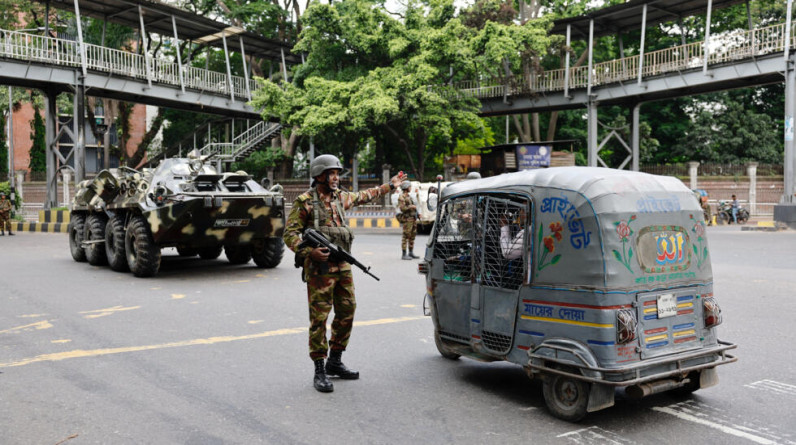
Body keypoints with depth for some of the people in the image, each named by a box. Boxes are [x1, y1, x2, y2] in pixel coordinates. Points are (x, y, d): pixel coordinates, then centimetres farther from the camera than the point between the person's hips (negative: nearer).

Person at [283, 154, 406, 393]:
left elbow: (363, 196, 31)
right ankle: (320, 371, 4)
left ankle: (335, 362, 26)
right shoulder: (305, 202, -7)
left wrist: (390, 186, 39)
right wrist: (309, 251, -23)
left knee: (347, 313, 11)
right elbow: (289, 234, -9)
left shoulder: (340, 196, 13)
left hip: (343, 266, 7)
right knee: (319, 317, -5)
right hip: (319, 268, -7)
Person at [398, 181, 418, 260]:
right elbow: (402, 208, -20)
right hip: (407, 219, -9)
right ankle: (404, 255, -6)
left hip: (413, 218, 9)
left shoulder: (408, 196, 19)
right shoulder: (401, 197, -10)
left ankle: (411, 253, 19)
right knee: (406, 236, -8)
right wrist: (411, 207, -16)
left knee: (412, 235, 12)